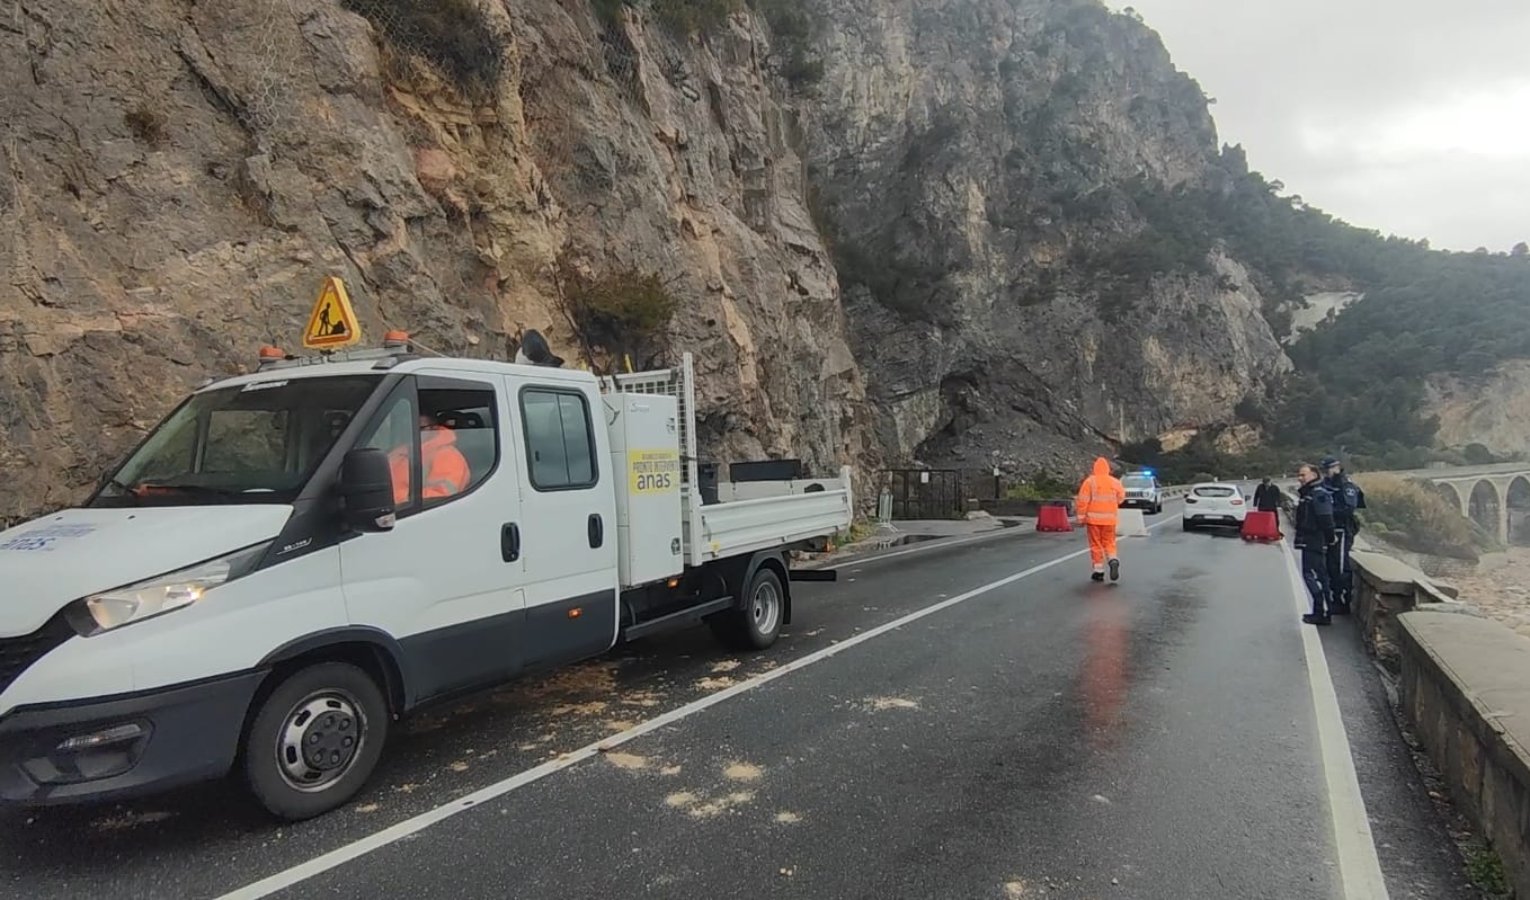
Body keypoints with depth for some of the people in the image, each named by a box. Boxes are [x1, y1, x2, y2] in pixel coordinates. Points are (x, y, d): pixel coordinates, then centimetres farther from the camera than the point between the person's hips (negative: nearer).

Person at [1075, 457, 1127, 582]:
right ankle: (1113, 561, -13)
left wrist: (1081, 517, -4)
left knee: (1096, 545, 6)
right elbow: (1121, 498, 11)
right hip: (1109, 519, 3)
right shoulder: (1115, 482, 1)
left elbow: (1082, 501, -11)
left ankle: (1099, 571, 7)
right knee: (1109, 543, 14)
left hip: (1093, 518, -2)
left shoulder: (1089, 481, -9)